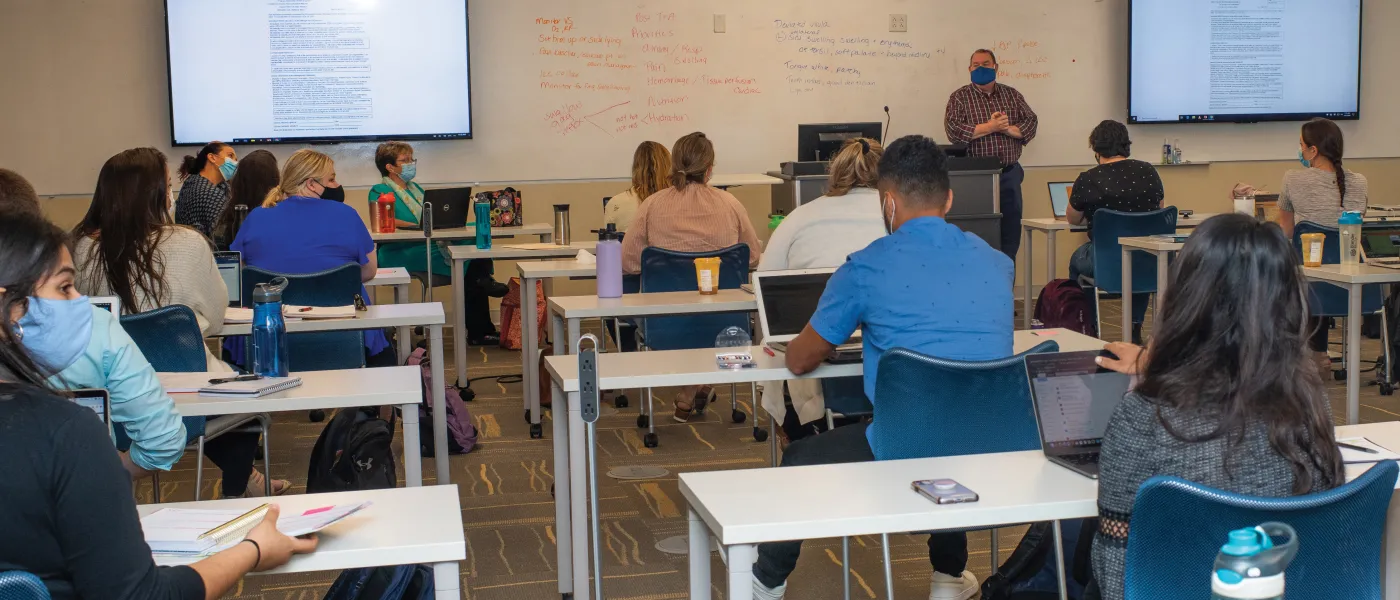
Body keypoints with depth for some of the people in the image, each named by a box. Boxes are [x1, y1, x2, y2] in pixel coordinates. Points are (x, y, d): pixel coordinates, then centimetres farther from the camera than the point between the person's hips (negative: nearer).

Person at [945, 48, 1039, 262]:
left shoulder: (1012, 95, 12)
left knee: (1011, 232, 6)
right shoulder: (960, 97, 1)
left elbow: (1031, 123, 3)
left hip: (1009, 174, 3)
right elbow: (953, 130, -13)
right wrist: (990, 127, -15)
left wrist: (1006, 128, -14)